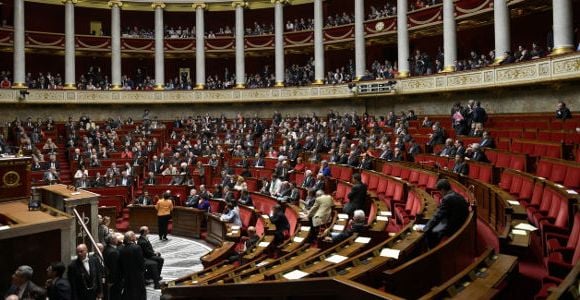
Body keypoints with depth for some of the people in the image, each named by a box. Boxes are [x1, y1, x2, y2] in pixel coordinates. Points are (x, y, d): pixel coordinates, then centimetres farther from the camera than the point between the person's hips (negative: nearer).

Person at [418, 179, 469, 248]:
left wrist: (425, 228, -11)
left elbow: (438, 216, -20)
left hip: (452, 228, -10)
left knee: (429, 232, -3)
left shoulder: (447, 198, -19)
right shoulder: (459, 196, 8)